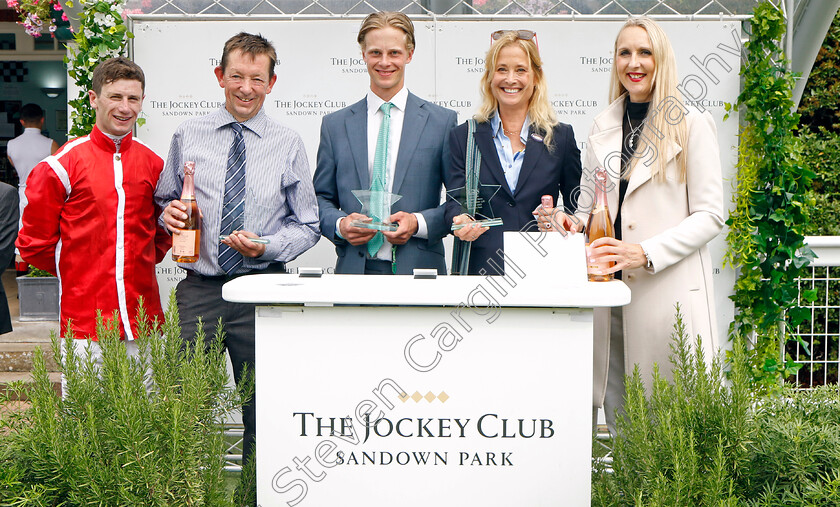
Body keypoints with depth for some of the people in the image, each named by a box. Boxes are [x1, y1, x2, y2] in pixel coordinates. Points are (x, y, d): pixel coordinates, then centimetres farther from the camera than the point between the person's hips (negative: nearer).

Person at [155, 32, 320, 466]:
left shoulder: (288, 144, 5)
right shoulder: (187, 136, 8)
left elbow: (308, 225, 7)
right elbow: (164, 200, 17)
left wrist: (266, 247, -11)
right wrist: (169, 213, -6)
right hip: (199, 289, 1)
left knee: (264, 410, 5)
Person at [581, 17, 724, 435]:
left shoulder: (692, 125, -1)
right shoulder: (603, 126, 14)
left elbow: (710, 216, -5)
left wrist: (646, 252, -16)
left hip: (670, 288, -4)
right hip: (610, 290, 4)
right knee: (619, 418, 7)